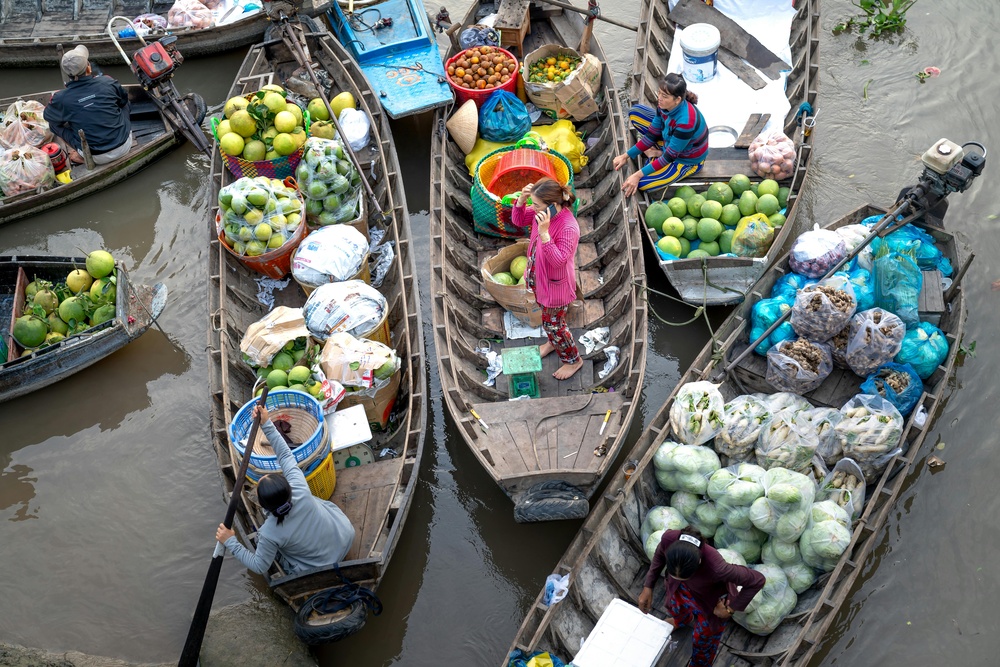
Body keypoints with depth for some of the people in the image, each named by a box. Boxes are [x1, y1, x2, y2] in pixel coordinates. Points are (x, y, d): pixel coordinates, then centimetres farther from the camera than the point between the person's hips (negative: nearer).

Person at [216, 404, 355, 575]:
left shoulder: (269, 534, -35)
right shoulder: (300, 491, -30)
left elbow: (259, 566, -18)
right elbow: (286, 455, -17)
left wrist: (230, 542, -16)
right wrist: (266, 424, -21)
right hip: (346, 535, 2)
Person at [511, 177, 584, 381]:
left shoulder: (568, 228, -37)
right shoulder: (542, 212, -15)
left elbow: (558, 261, -36)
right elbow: (518, 220, -1)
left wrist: (544, 233, -46)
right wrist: (521, 199, -20)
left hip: (555, 283, -8)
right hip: (539, 276, 8)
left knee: (553, 323, 13)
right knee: (547, 317, 31)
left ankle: (573, 360, 37)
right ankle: (552, 342, 60)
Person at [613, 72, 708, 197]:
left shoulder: (685, 121, -40)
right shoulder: (664, 105, -18)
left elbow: (669, 157, -31)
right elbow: (652, 135, -5)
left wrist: (638, 175, -31)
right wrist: (625, 156, -8)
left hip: (687, 161, -7)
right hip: (669, 140, 7)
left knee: (641, 183, -23)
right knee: (635, 112, 1)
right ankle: (657, 151, 1)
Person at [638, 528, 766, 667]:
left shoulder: (716, 567, -47)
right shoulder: (669, 538, -38)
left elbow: (757, 580, -30)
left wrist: (731, 609, -18)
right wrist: (648, 587, -9)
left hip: (713, 600, -3)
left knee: (704, 636, 24)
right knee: (676, 607, 36)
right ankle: (683, 620, 72)